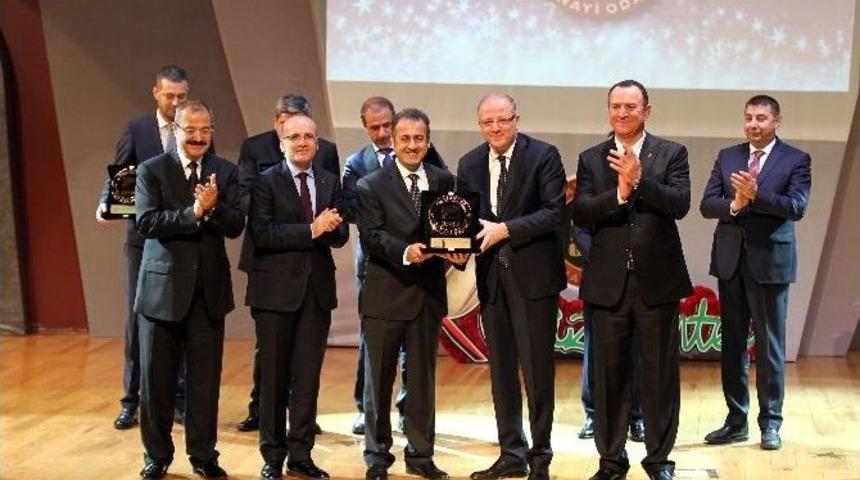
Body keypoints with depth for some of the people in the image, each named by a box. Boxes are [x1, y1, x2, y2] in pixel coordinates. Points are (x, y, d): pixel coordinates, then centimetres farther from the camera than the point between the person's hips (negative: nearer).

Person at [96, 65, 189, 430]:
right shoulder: (136, 129, 3)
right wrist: (105, 203, -19)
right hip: (144, 238, 0)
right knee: (137, 320, 4)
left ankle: (179, 399, 16)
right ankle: (131, 401, 12)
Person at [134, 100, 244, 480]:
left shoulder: (225, 172, 5)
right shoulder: (151, 171, -2)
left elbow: (236, 226, -5)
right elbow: (147, 222, -15)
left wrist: (214, 206, -25)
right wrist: (194, 211, -27)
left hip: (209, 291, 2)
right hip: (162, 289, -2)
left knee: (206, 380, 7)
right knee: (156, 380, 7)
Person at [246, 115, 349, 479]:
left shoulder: (330, 182, 10)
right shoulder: (266, 182, -4)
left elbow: (340, 236, 6)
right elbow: (261, 234, -16)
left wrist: (333, 227, -17)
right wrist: (311, 230, -21)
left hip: (317, 288, 4)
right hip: (276, 289, -4)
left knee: (308, 376, 7)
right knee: (274, 376, 5)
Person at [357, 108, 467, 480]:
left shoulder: (444, 181, 7)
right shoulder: (371, 186, -4)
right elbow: (373, 236, -13)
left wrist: (459, 251, -18)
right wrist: (405, 252, -30)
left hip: (428, 293, 3)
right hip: (385, 294, -3)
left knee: (423, 378, 13)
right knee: (379, 379, 6)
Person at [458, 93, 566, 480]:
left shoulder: (543, 156, -5)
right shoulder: (469, 164, 10)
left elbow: (554, 212, -13)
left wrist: (504, 229, -20)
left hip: (533, 273, -5)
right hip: (491, 274, 5)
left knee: (537, 369, -1)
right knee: (501, 369, 11)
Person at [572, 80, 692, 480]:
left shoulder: (672, 154, 2)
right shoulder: (591, 159, 6)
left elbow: (680, 205, -12)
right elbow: (580, 214, -6)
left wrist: (639, 180, -23)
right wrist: (620, 192, -19)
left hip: (657, 280, -1)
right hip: (608, 282, 1)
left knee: (660, 373, 5)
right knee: (609, 374, 7)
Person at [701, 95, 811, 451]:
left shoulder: (796, 160, -1)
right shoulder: (727, 157, 9)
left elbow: (797, 207, -14)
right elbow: (707, 205, 1)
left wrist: (756, 195, -26)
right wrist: (734, 205, -19)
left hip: (770, 262, -4)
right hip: (730, 260, 4)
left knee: (770, 345, 2)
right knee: (732, 343, 9)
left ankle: (770, 422, 11)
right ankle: (736, 420, 17)